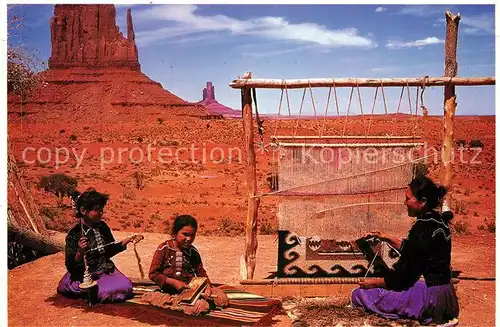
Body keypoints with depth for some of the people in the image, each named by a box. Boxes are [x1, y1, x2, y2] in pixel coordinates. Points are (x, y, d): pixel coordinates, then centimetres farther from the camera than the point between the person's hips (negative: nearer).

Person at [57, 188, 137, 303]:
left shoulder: (102, 226, 2)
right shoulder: (74, 234, -17)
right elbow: (71, 268, -17)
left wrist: (125, 242, 3)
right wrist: (80, 252, -35)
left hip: (105, 270, 6)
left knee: (126, 287, -11)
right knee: (107, 292, -26)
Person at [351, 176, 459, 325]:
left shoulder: (423, 227, -21)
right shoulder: (438, 220, 6)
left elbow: (404, 275, -17)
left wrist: (373, 282, -4)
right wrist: (387, 238, 21)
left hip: (432, 299, -10)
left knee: (359, 294, -7)